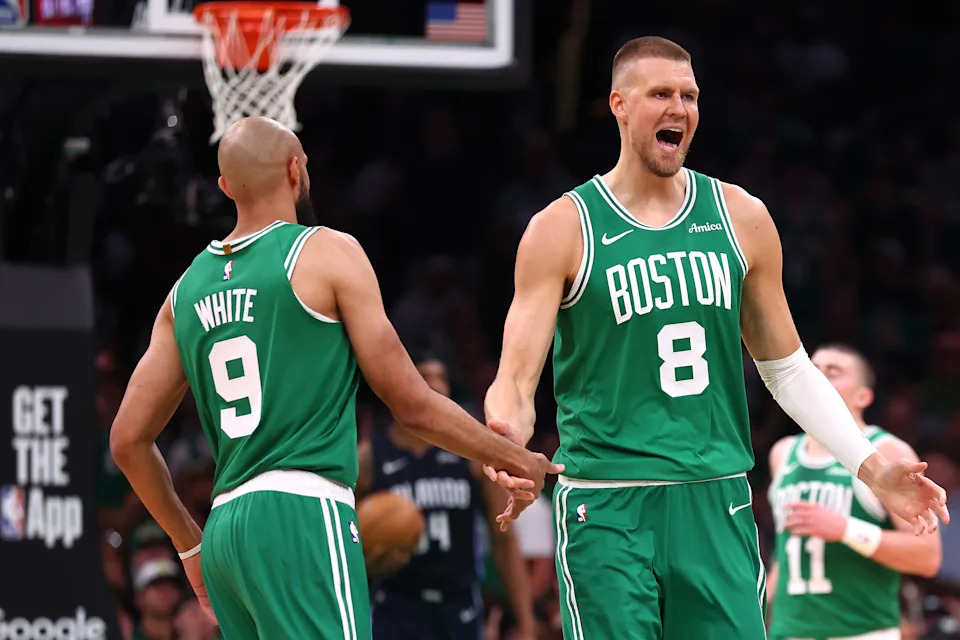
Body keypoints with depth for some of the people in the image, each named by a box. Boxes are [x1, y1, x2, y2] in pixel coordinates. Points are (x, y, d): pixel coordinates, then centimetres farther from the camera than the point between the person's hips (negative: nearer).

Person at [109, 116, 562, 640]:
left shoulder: (188, 289, 16)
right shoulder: (328, 254, -1)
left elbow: (128, 440, 17)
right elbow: (413, 405, -1)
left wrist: (188, 544, 29)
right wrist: (515, 460, 12)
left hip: (224, 529, 7)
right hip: (301, 518, -7)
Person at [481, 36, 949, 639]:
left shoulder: (740, 217, 9)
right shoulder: (564, 228, -1)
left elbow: (788, 368, 17)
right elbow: (515, 382, -4)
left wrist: (869, 464, 7)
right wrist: (505, 454, -27)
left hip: (717, 503, 3)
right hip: (608, 511, -3)